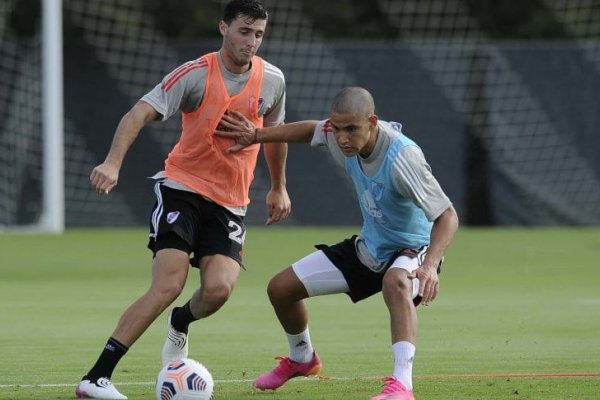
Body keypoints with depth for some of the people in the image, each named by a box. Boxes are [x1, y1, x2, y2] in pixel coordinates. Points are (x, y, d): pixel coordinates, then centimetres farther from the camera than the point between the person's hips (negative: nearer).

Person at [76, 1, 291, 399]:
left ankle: (180, 324, 21)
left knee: (219, 289, -18)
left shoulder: (272, 80, 2)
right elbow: (140, 114, -19)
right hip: (182, 187, -4)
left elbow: (274, 131, 21)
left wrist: (279, 188, 27)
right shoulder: (196, 75, -12)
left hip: (230, 202, 4)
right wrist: (113, 163, -34)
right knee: (168, 285, -20)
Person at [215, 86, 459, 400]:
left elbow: (447, 216, -34)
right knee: (280, 288, 9)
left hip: (412, 248, -7)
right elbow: (312, 130, 12)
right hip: (368, 246, 7)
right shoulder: (342, 137, -14)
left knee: (396, 282, -44)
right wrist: (257, 135, 11)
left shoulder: (402, 158, -35)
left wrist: (431, 265, -50)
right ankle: (301, 359, 39)